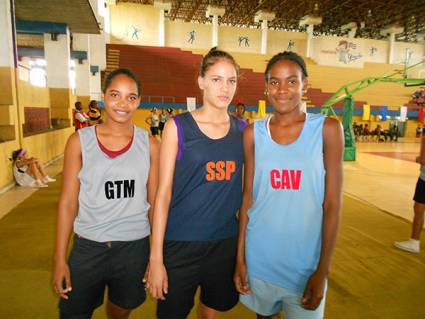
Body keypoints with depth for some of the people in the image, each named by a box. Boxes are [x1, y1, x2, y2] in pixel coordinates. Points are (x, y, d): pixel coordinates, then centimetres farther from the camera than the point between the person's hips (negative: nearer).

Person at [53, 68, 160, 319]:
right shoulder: (79, 141, -5)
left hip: (135, 247, 1)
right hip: (88, 246, 0)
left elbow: (155, 202, 1)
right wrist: (60, 259, -2)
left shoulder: (150, 145, -4)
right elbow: (68, 202, -2)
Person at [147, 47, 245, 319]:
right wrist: (155, 259, -10)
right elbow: (163, 192, -9)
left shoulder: (243, 130, 1)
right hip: (180, 244, -3)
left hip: (226, 243, 3)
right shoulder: (178, 126, -8)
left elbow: (245, 188, 7)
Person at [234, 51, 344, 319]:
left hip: (306, 260, -2)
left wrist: (322, 271, -8)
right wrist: (240, 258, 1)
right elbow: (248, 197, 1)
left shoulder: (327, 129, -8)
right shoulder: (253, 134, -2)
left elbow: (333, 204, -8)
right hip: (259, 257, 2)